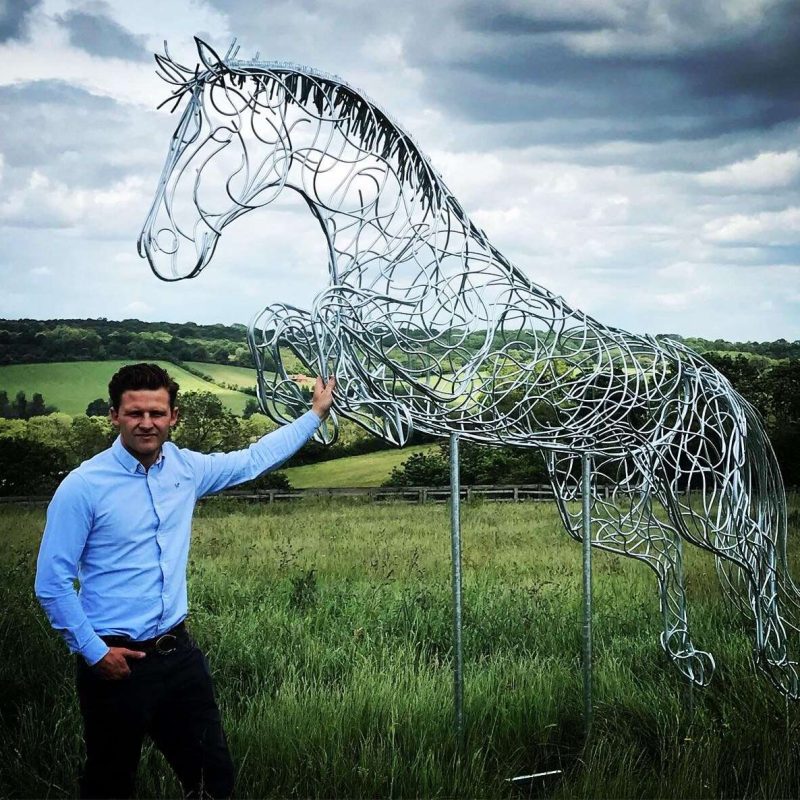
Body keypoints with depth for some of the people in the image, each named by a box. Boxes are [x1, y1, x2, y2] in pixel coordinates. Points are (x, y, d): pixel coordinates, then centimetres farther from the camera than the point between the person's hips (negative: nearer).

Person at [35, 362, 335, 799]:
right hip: (116, 661, -5)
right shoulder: (83, 486, -13)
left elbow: (254, 459, 20)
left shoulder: (186, 468, 3)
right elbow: (52, 582, -11)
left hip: (179, 652, 5)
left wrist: (315, 414, 24)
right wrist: (94, 652, -12)